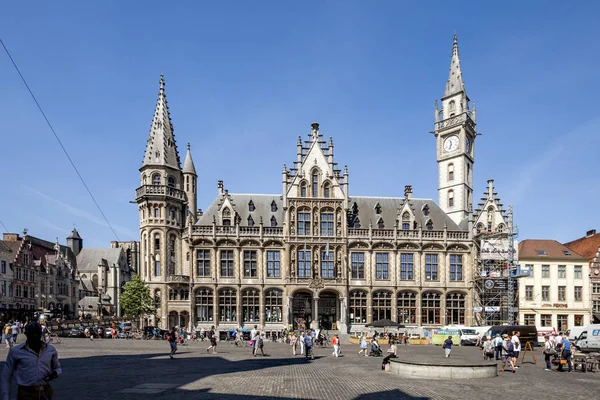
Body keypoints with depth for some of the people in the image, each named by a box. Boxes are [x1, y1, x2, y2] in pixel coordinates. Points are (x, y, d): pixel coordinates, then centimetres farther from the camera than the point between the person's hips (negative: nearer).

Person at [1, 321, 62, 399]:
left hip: (46, 393, 3)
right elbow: (6, 376, 2)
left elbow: (57, 367, 16)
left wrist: (56, 373, -6)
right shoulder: (16, 351, -5)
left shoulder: (51, 350, 3)